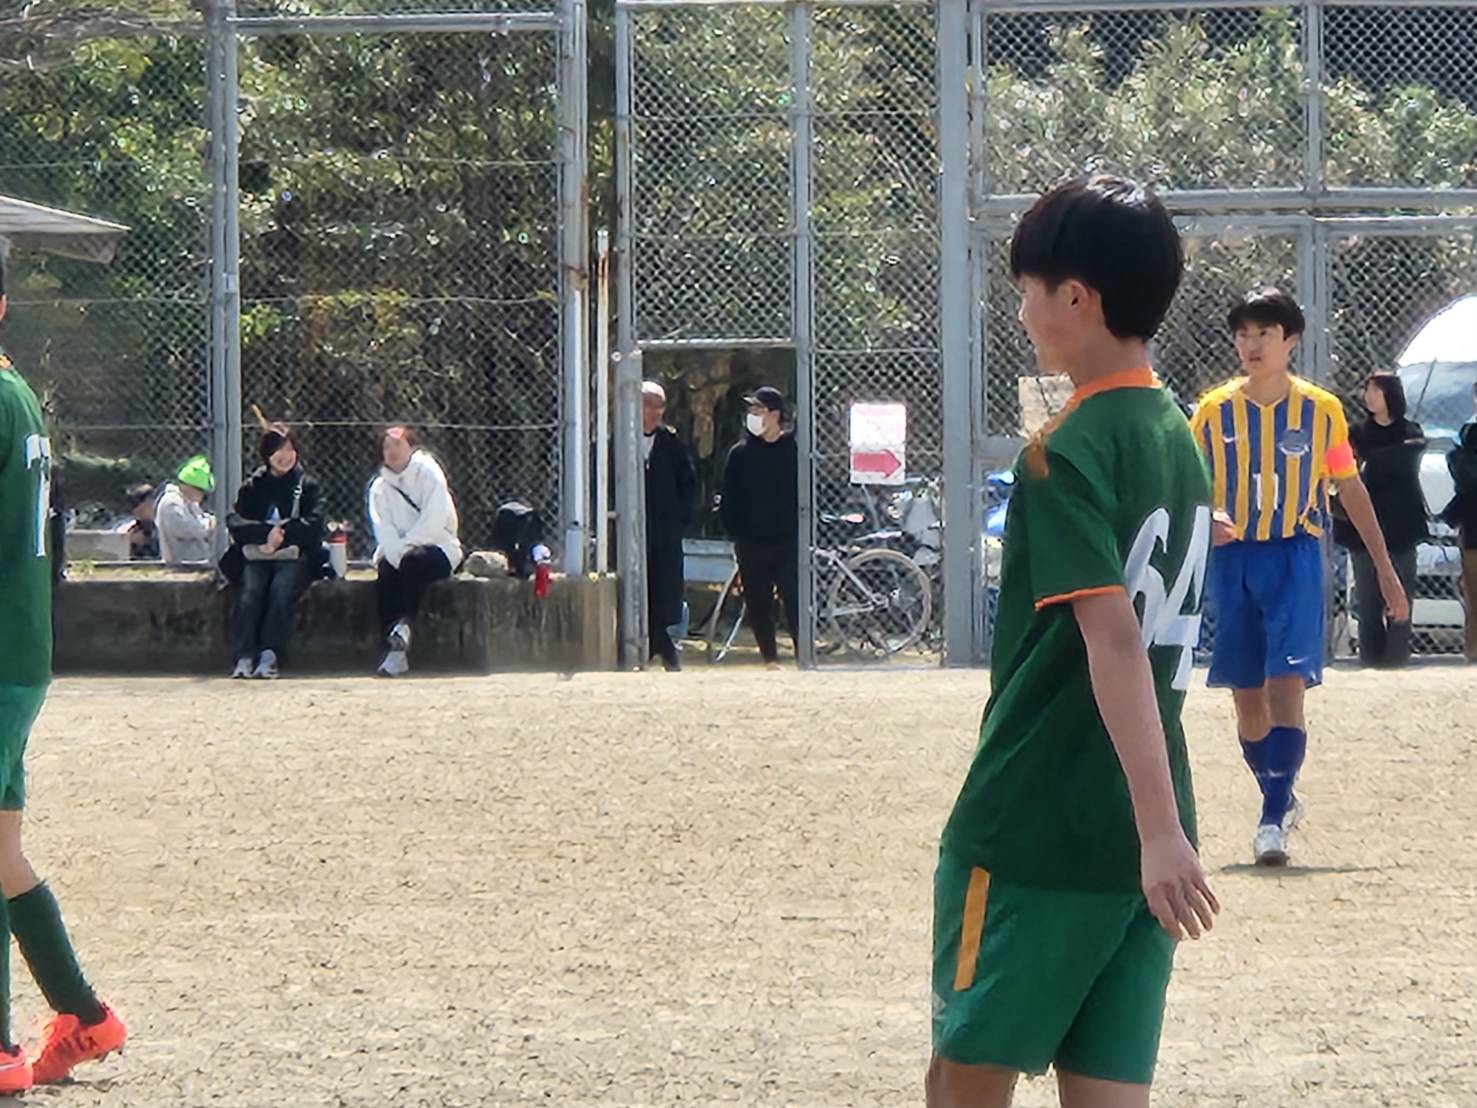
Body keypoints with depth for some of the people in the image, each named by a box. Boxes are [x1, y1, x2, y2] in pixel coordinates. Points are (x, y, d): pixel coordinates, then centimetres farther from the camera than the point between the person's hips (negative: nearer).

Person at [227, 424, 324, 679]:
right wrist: (267, 532, -15)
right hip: (257, 557, 2)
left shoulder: (307, 486, 10)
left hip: (294, 557, -2)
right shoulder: (253, 486, 14)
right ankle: (244, 658, -33)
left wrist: (281, 536, -15)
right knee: (251, 590, -27)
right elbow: (235, 522, 0)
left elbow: (313, 525, -4)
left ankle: (269, 657, -37)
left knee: (281, 590, -30)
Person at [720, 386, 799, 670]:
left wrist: (803, 530, -4)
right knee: (757, 605, 6)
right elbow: (728, 500, 10)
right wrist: (735, 534, 1)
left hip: (788, 541, -3)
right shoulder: (740, 454, 8)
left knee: (794, 601, -9)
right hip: (751, 544, 3)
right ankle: (769, 658, 17)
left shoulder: (795, 450, 1)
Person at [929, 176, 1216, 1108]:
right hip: (1136, 838, 7)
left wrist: (1161, 829, -28)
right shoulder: (1177, 438, 12)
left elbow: (1114, 641, -22)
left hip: (1032, 830, -7)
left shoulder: (1065, 453, -13)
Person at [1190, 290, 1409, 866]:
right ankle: (1281, 799, 28)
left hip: (1296, 558, -2)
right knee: (1247, 697, 8)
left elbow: (1351, 489, 10)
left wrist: (1385, 569, 10)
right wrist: (1203, 519, -18)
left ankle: (1273, 819, -17)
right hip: (1233, 559, 2)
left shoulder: (1321, 409, 1)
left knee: (1286, 685, -15)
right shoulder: (1215, 411, 2)